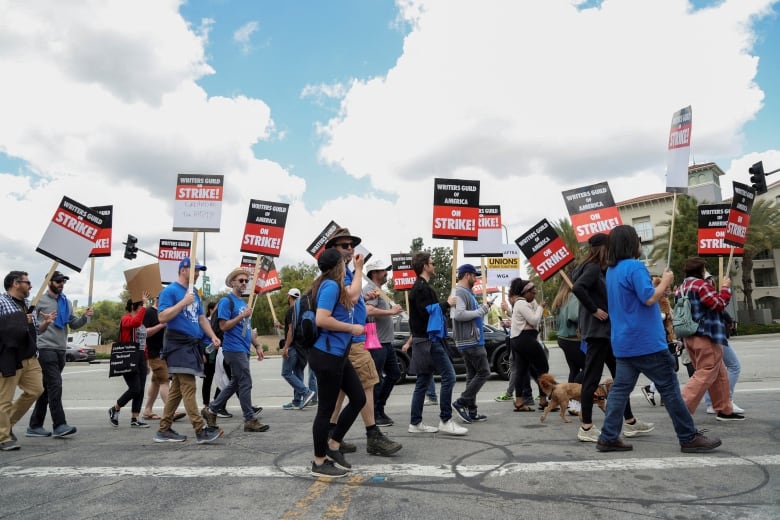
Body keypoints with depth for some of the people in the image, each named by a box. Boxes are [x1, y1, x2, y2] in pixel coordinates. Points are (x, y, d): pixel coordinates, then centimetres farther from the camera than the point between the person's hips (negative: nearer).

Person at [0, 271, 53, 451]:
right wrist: (19, 321, -16)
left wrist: (46, 323, 3)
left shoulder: (28, 305, 17)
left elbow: (35, 331, 21)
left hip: (29, 357, 8)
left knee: (35, 390, 8)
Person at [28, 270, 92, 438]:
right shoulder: (40, 301, -2)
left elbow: (73, 324, 13)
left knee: (47, 388, 10)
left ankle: (35, 425, 18)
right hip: (46, 348, -6)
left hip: (61, 349, 6)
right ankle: (59, 425, -10)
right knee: (55, 385, -12)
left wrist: (84, 317, -5)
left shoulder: (67, 302, 15)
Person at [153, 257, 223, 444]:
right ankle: (201, 430, -13)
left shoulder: (194, 293, 19)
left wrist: (213, 336, 11)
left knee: (177, 389, 10)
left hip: (192, 344, 9)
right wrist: (183, 302, -17)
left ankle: (164, 430, 17)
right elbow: (162, 317, -14)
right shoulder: (170, 291, -6)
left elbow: (201, 318, 23)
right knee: (188, 388, -11)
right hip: (178, 344, -9)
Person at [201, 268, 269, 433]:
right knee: (245, 384, -5)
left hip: (244, 349, 9)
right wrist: (242, 316, -17)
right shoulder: (226, 301, -8)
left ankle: (211, 409, 26)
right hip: (234, 349, -9)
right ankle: (250, 420, 2)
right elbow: (223, 326, -14)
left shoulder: (243, 302, 18)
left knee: (235, 383, 15)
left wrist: (257, 345, 16)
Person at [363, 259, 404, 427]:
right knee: (376, 379, -1)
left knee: (394, 373, 16)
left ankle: (379, 409, 25)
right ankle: (375, 415, 9)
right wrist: (391, 311, -22)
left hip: (386, 342, 10)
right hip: (376, 342, -10)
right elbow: (369, 311, -29)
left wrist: (394, 308, 6)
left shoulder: (379, 290, 19)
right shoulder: (370, 288, -13)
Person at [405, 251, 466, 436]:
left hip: (423, 338, 11)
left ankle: (415, 423, 13)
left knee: (423, 381, 10)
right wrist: (447, 304, -11)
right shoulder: (422, 287, -12)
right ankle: (445, 421, -7)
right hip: (429, 339, -11)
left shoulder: (418, 287, 20)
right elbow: (428, 312, -21)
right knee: (448, 376, -10)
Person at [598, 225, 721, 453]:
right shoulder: (635, 267, -15)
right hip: (646, 341, -8)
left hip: (623, 343, 8)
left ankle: (608, 438, 5)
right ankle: (689, 438, 13)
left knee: (620, 388, 7)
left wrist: (658, 285, 17)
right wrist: (665, 282, -5)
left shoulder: (611, 271, 14)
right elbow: (649, 298, -21)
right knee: (669, 387, 3)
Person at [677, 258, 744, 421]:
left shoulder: (682, 288, 16)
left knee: (720, 374, 19)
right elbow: (719, 304, -13)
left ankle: (724, 410, 25)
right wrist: (725, 287, -1)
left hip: (690, 336, 10)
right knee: (705, 375, -8)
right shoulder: (700, 285, -13)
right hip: (706, 336, -10)